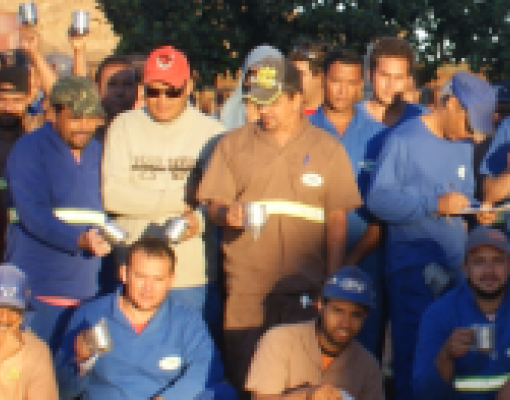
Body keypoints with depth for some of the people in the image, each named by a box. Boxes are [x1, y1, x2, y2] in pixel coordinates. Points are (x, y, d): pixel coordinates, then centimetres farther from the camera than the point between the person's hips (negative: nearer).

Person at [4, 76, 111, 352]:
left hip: (87, 289, 6)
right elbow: (33, 214, -16)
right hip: (38, 290, -6)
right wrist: (79, 239, -29)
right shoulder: (29, 150, -4)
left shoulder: (96, 152, 16)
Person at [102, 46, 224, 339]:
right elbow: (112, 194, -6)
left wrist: (199, 220, -27)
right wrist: (181, 199, -7)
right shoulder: (125, 126, 6)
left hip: (195, 276, -1)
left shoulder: (210, 131, 2)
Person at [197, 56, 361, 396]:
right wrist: (226, 213, -16)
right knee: (246, 384, 1)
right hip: (246, 293, 1)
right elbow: (213, 205, 8)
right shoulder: (233, 145, 10)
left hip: (306, 294, -1)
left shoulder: (328, 149, 7)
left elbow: (338, 219, 6)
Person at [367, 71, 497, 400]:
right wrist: (435, 204, -21)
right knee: (414, 357, -1)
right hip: (415, 271, -6)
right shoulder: (405, 139, -7)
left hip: (456, 268, 6)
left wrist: (477, 212, 1)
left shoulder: (465, 146, 15)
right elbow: (378, 199, -15)